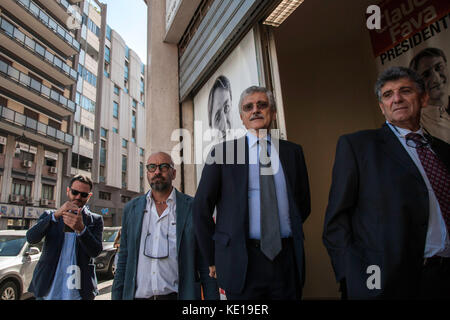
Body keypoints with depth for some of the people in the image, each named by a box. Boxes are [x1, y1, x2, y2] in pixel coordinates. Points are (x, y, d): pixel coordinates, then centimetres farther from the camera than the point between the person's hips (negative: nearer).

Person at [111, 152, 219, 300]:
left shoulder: (193, 207, -5)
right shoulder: (131, 208, 5)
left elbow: (205, 263, -4)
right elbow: (124, 259, 9)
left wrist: (212, 297, -7)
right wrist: (117, 296, 5)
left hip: (176, 295, -2)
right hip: (137, 295, 3)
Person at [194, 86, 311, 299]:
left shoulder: (292, 152, 8)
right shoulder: (223, 152, 0)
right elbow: (201, 208, 0)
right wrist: (213, 259, 2)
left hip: (287, 259, 3)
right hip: (241, 262, -2)